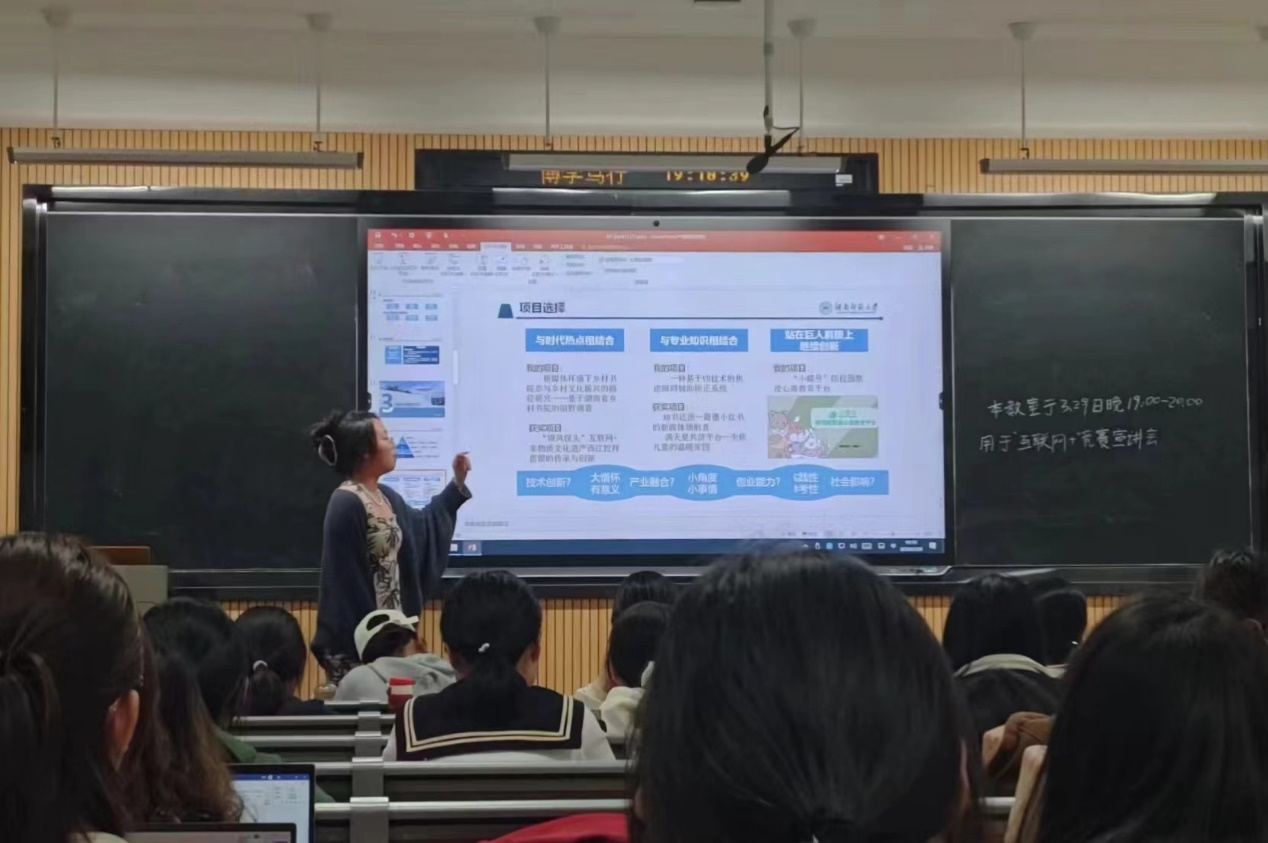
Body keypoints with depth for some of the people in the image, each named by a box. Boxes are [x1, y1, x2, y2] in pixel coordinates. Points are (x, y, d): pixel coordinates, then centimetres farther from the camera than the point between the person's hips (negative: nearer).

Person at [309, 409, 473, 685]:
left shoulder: (385, 497, 9)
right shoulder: (346, 504, -19)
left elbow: (421, 527, 28)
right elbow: (345, 578, -20)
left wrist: (457, 484, 24)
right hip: (358, 634, -9)